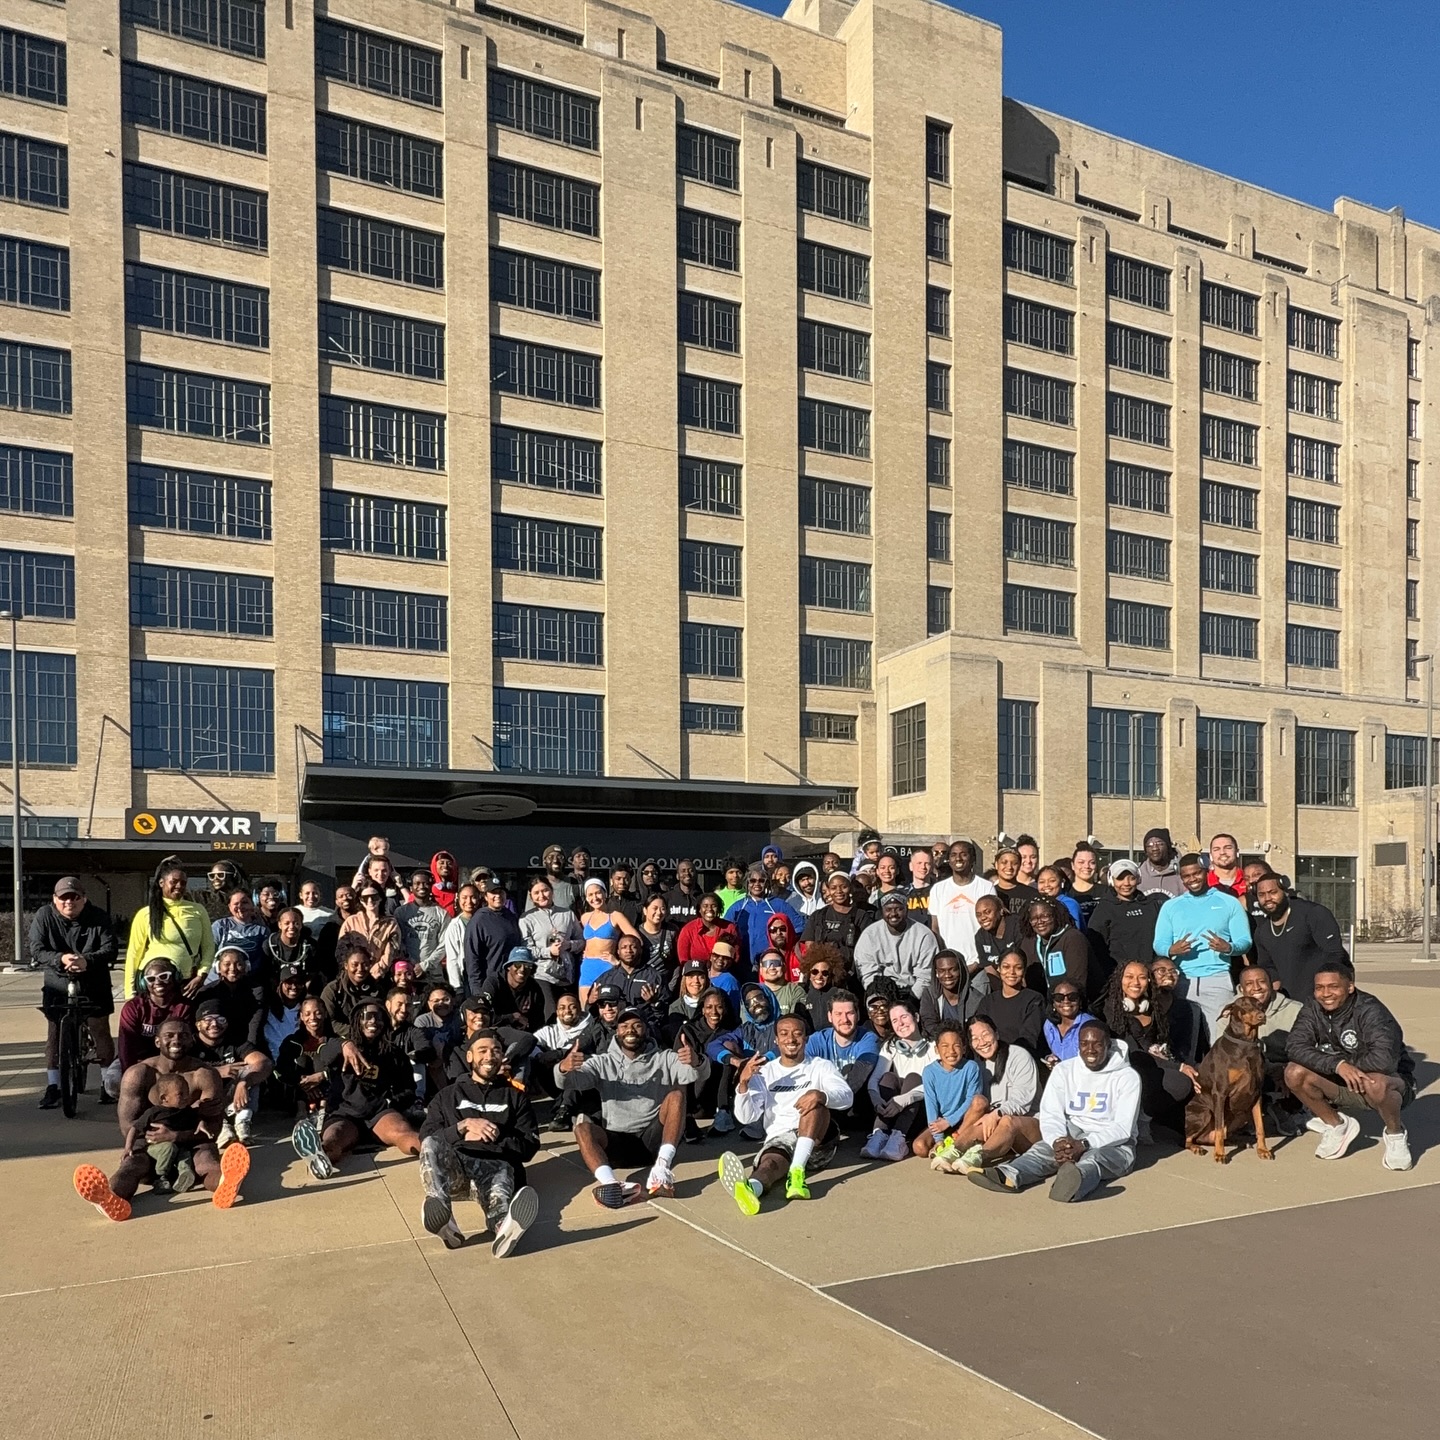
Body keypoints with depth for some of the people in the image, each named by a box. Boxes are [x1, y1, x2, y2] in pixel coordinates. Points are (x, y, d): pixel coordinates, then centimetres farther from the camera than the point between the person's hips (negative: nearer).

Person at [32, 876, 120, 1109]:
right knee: (54, 1034, 6)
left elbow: (109, 950, -15)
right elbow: (36, 950, -14)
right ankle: (53, 1087, 17)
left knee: (101, 1031, -1)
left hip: (94, 985, -1)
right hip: (57, 984, 1)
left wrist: (87, 960, -36)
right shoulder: (44, 916, -7)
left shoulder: (99, 917, -10)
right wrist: (61, 959, -34)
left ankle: (108, 1083, 10)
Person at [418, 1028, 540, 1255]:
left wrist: (493, 1137, -1)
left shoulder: (515, 1095, 25)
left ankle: (504, 1226, -76)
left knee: (498, 1193, -40)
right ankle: (440, 1211, -62)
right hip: (453, 1167, 1)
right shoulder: (448, 1095, 28)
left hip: (496, 1165, -1)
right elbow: (426, 1137, 12)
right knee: (431, 1144, -36)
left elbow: (530, 1145, 13)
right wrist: (464, 1126, -3)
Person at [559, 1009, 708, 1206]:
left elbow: (698, 1076, -9)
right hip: (616, 1142, 1)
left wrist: (696, 1062, -34)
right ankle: (609, 1183, -51)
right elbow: (571, 1081, -5)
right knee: (582, 1124, -26)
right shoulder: (603, 1062, 11)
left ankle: (662, 1167, -34)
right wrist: (564, 1069, -30)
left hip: (654, 1140, 0)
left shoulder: (664, 1059, 9)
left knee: (677, 1093, -21)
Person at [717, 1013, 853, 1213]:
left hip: (818, 1141, 0)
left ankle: (797, 1171, -43)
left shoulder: (821, 1067, 12)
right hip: (779, 1137, 0)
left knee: (815, 1101, -29)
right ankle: (751, 1188, -72)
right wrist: (743, 1083, -14)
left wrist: (821, 1095, -30)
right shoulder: (764, 1072, 15)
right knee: (773, 1159, -36)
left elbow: (847, 1097, -7)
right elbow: (747, 1117, 5)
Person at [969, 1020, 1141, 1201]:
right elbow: (1050, 1115, -3)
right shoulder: (1063, 1070, 6)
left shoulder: (1127, 1076, -3)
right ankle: (1008, 1175, -60)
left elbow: (1123, 1128, -12)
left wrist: (1084, 1145, -27)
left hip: (1114, 1144, -3)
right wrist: (1057, 1141, -27)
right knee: (1043, 1147, -29)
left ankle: (1078, 1180, -74)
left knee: (1094, 1158, -38)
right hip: (1073, 1135, 3)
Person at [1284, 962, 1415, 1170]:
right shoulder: (1313, 1009, -9)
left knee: (1375, 1083, -39)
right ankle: (1337, 1125, 6)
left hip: (1391, 1082, -5)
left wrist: (1350, 1065, -20)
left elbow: (1384, 1060, -37)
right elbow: (1294, 1046, -22)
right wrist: (1338, 1065, -34)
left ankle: (1395, 1135, -6)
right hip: (1342, 1083, 5)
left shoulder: (1369, 1010, -24)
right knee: (1294, 1073, -19)